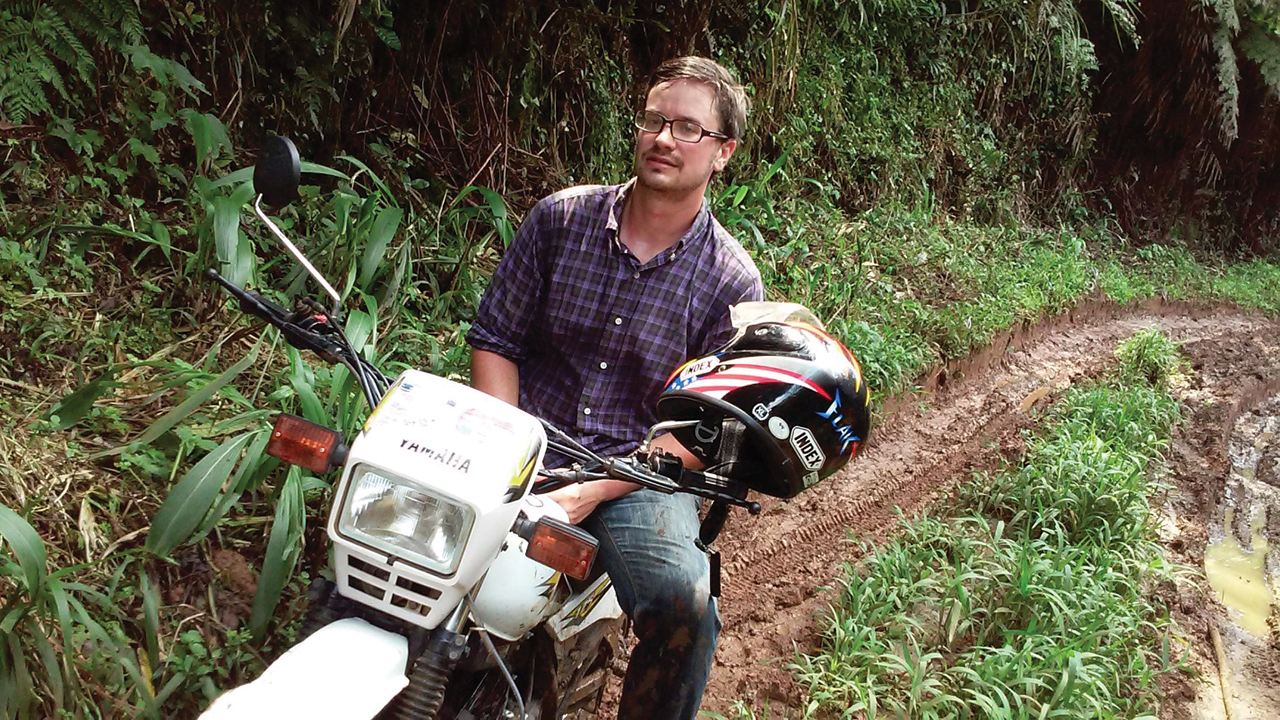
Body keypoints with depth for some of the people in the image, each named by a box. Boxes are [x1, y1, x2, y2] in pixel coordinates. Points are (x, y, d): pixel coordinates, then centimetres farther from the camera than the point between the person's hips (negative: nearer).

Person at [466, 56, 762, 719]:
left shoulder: (733, 283, -2)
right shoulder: (560, 218, 4)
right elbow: (495, 338, 5)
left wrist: (593, 491, -17)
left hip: (640, 473, -1)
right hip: (530, 444, 2)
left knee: (685, 606, -30)